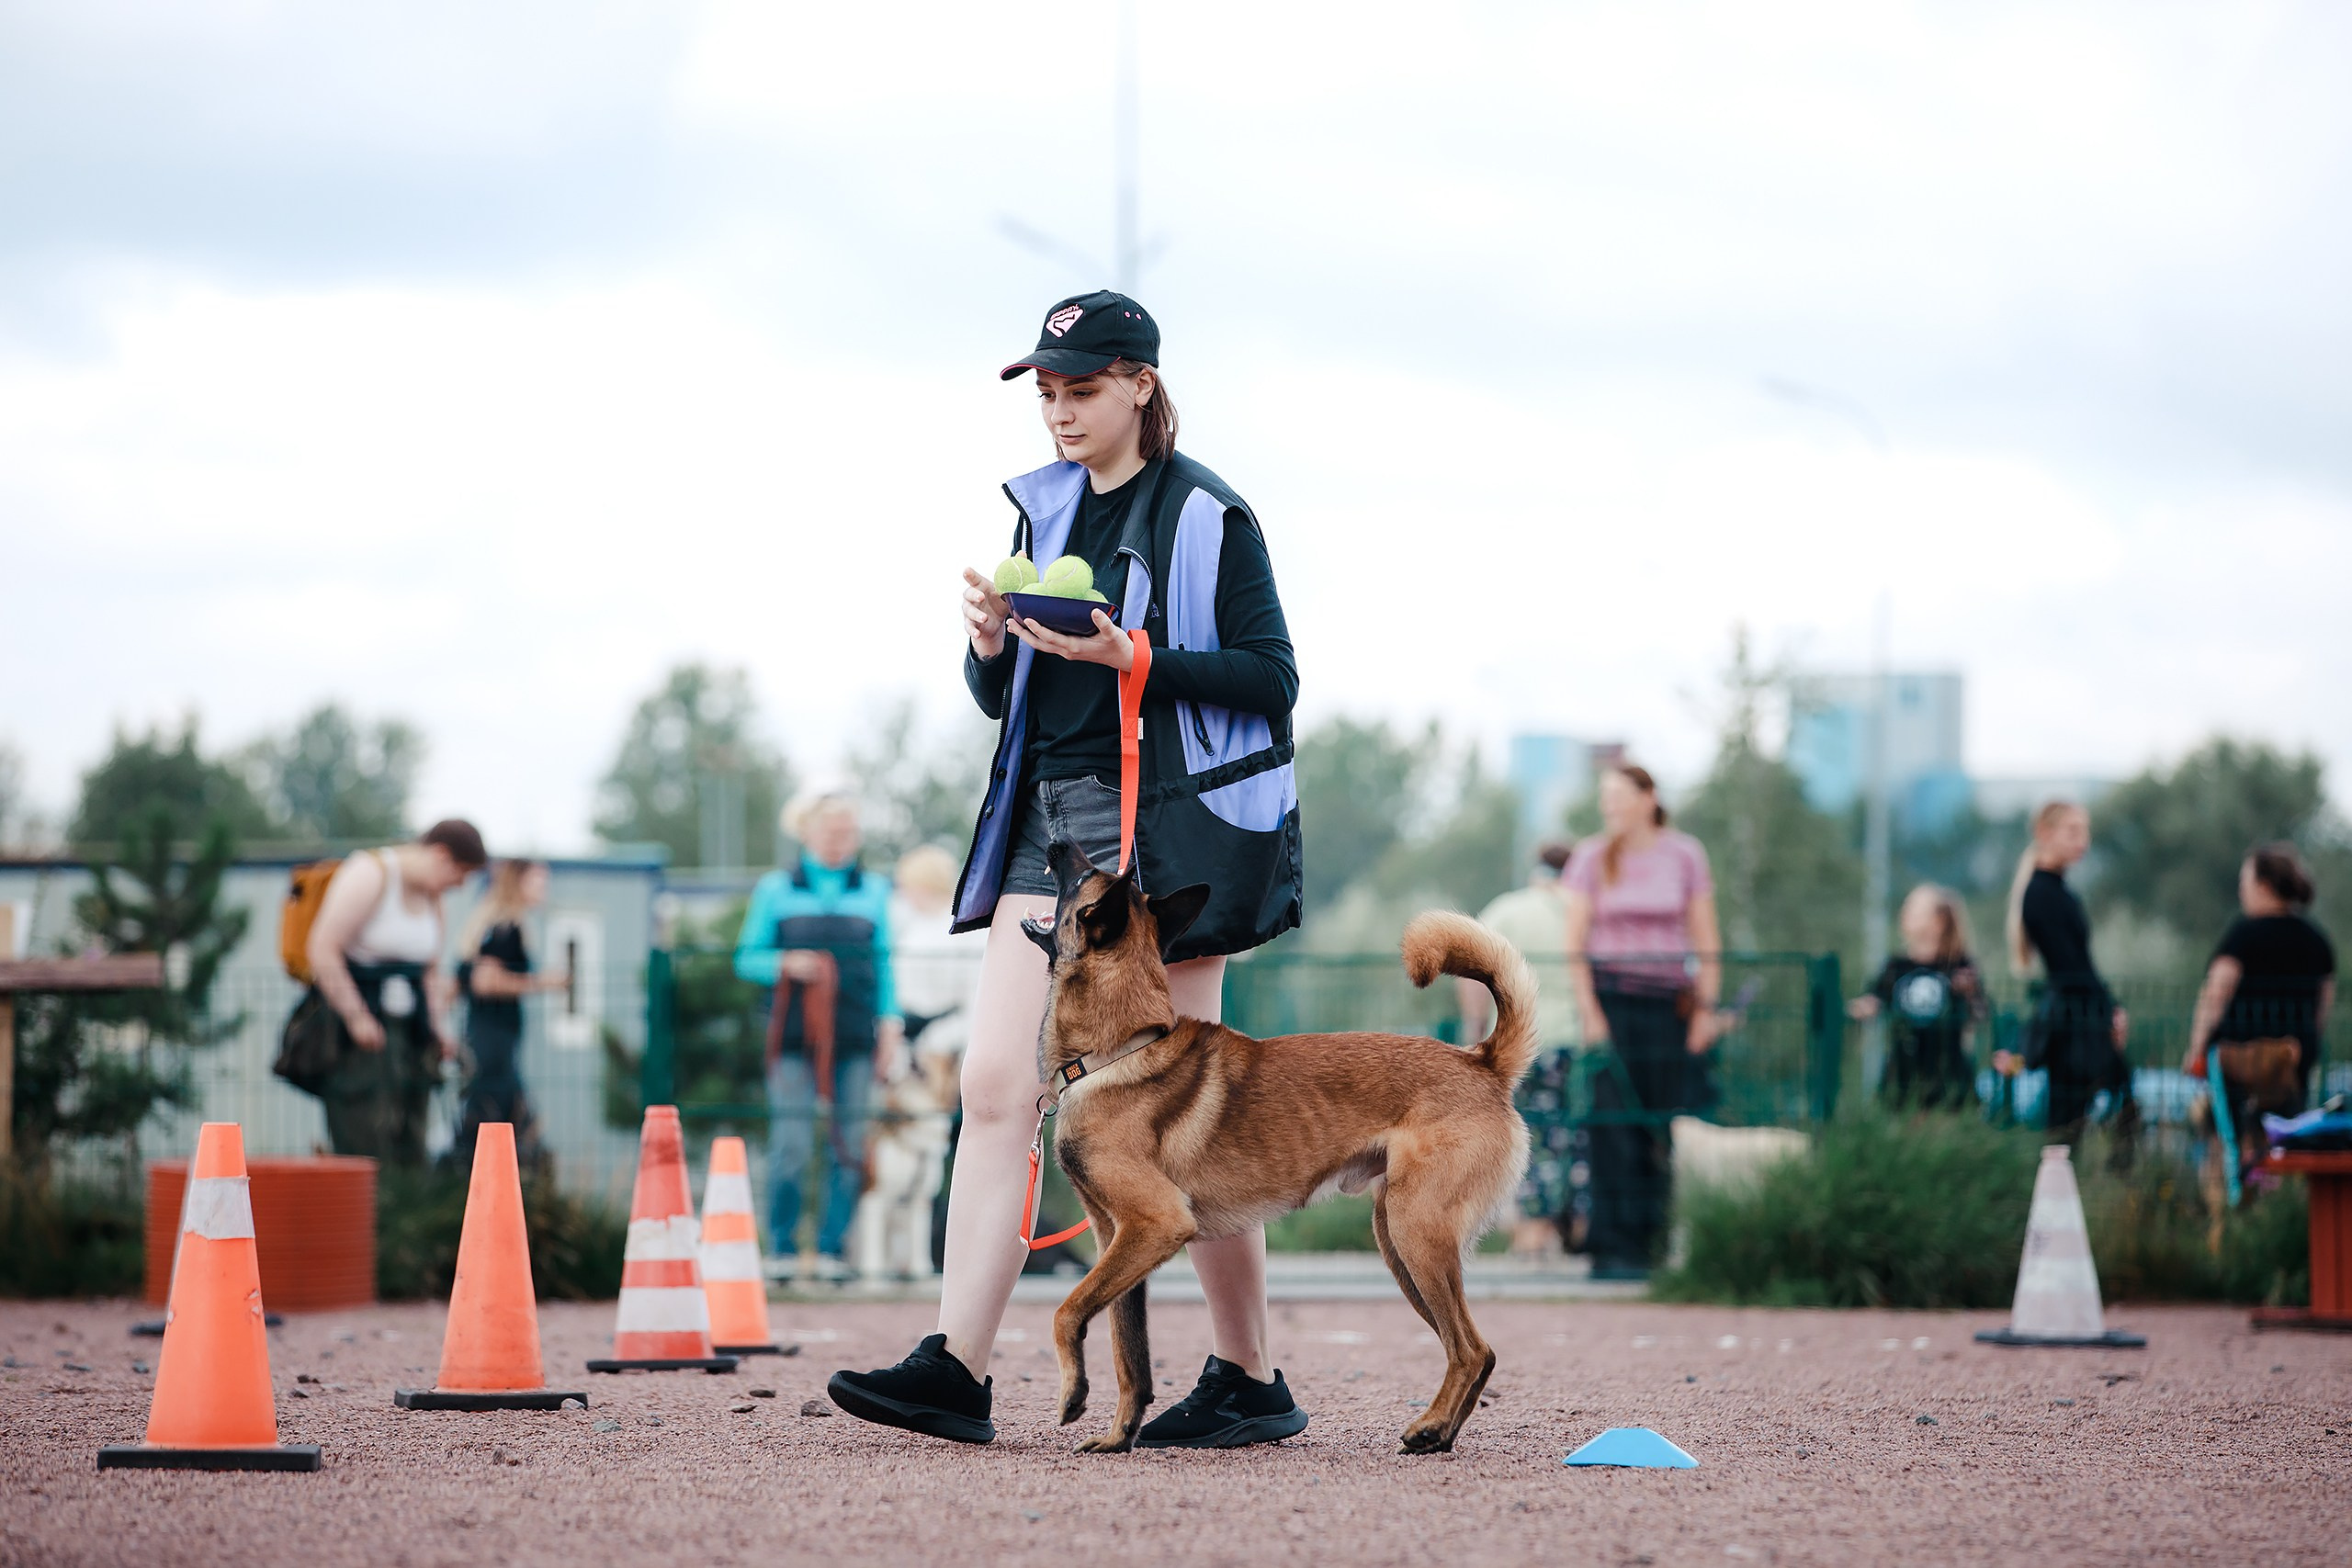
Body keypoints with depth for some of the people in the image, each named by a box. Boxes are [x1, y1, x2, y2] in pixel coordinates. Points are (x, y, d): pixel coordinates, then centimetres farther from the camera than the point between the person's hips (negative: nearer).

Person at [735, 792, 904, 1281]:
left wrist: (890, 1021, 6)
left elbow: (884, 962, 16)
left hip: (854, 1039, 2)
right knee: (790, 1145, -10)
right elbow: (747, 958, 10)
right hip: (794, 1037, -2)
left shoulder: (874, 891, 16)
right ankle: (784, 1250, -3)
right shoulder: (776, 889, 10)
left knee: (848, 1146, -2)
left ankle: (832, 1250, 4)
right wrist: (785, 964, -10)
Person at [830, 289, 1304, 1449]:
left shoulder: (1205, 516, -4)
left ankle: (1251, 1381, 9)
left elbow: (1270, 680, -9)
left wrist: (1130, 657, -20)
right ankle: (955, 1369, -10)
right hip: (1048, 817, 6)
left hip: (1164, 825, -6)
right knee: (995, 1082, -5)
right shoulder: (1047, 513, 15)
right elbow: (1005, 699, 20)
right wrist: (990, 646, -2)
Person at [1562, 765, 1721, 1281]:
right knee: (1615, 1125, -8)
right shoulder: (1591, 858, 5)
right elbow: (1575, 943, 3)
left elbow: (1706, 939, 7)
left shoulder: (1685, 855, 6)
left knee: (1663, 1130, -1)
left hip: (1669, 1000, 1)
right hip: (1610, 994, -1)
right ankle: (1613, 1249, -8)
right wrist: (1589, 1011, -7)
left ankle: (1650, 1244, 5)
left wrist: (1706, 1007, 0)